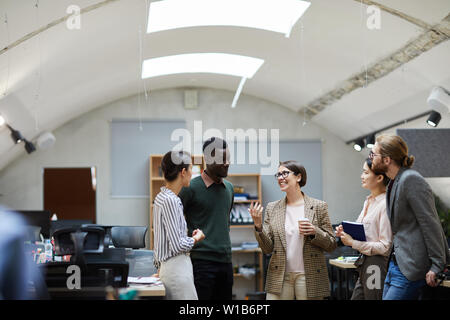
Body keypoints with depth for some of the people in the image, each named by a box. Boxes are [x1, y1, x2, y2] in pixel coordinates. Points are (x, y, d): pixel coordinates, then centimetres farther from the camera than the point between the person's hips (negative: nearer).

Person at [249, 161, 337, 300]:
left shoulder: (318, 206, 0)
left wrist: (314, 232, -15)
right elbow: (267, 248, 4)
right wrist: (258, 226, -12)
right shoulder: (272, 208, 6)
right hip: (279, 277, 2)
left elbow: (331, 245, 3)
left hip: (308, 277, -2)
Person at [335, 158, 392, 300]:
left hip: (378, 267, -9)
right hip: (364, 265, 9)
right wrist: (345, 234, 5)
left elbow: (385, 247, -18)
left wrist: (353, 243, -16)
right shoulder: (368, 201, 13)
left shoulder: (385, 204, -16)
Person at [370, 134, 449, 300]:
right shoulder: (393, 183, 16)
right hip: (396, 264, 10)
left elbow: (431, 224, -18)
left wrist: (436, 266, -18)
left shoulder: (411, 180, -15)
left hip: (411, 268, -10)